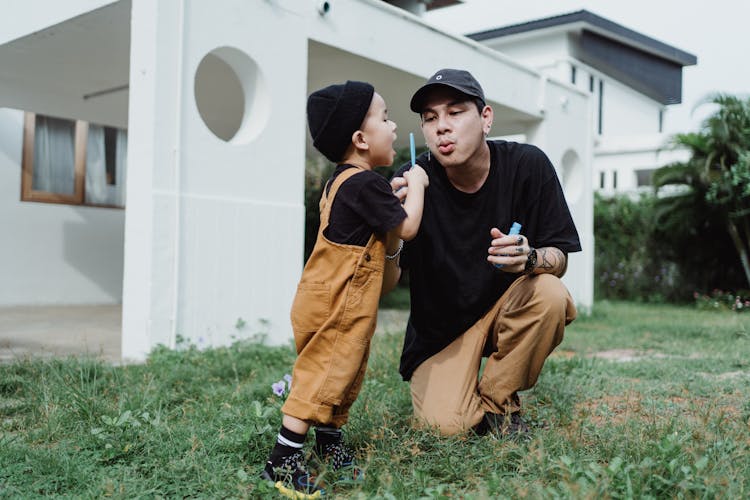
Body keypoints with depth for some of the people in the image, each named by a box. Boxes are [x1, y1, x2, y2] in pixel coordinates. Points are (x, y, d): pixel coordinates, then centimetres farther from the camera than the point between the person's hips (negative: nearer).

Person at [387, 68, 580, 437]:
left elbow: (559, 258, -12)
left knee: (550, 294, -30)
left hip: (508, 305, 2)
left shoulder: (527, 165, -15)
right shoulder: (412, 182, -17)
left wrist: (529, 258, -36)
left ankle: (496, 400, -5)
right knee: (446, 424, -22)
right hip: (440, 327, -1)